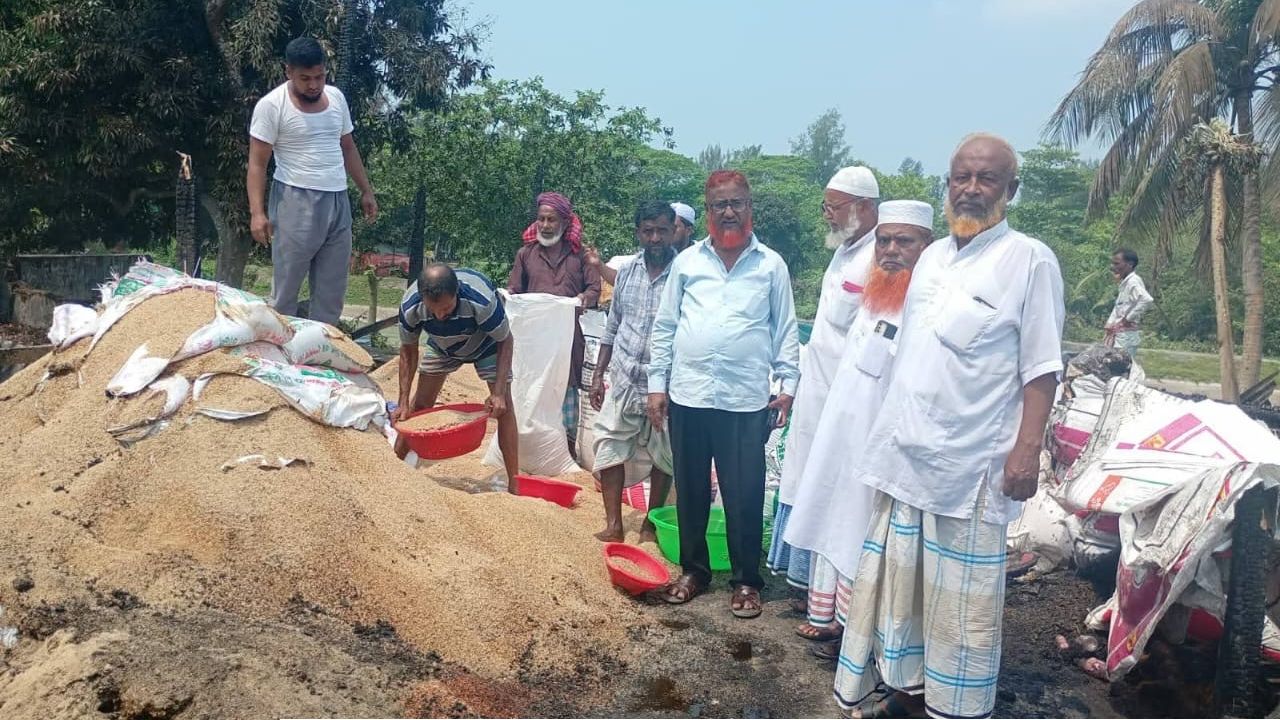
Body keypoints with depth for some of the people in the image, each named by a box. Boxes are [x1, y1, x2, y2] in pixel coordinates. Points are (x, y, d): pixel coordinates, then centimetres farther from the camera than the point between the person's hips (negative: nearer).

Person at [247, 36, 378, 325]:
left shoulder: (336, 97, 9)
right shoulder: (272, 105, -8)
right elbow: (257, 163, -9)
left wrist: (366, 191, 17)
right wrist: (257, 212, -18)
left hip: (337, 201, 6)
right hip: (295, 202, -6)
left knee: (332, 289, 9)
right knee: (285, 290, -1)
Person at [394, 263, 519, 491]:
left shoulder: (481, 300, -43)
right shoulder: (410, 307, -34)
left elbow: (505, 341, -26)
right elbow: (408, 350, -14)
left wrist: (498, 393, -32)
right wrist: (404, 402, -18)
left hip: (486, 343, -3)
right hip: (442, 347, 3)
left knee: (503, 405, -14)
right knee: (420, 405, 3)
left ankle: (514, 484, -11)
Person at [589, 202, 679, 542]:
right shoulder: (628, 269, 4)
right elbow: (612, 326, 12)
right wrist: (598, 374, 11)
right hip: (622, 378, 4)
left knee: (663, 456, 9)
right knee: (610, 449, 4)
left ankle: (651, 524, 25)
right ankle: (614, 524, 14)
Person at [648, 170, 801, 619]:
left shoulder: (771, 265, 4)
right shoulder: (687, 261, 7)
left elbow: (785, 330, 5)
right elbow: (664, 326, 9)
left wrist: (789, 385, -2)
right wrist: (657, 384, 5)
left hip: (746, 400, -2)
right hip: (688, 396, 2)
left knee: (745, 495, 3)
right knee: (690, 490, 12)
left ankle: (746, 580, 18)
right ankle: (694, 570, 28)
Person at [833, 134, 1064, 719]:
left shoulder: (1029, 260, -6)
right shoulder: (932, 256, 13)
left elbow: (1040, 368, -8)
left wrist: (1028, 449, -16)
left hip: (970, 463, -6)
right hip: (905, 452, 6)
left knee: (960, 599, 3)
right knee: (901, 581, 13)